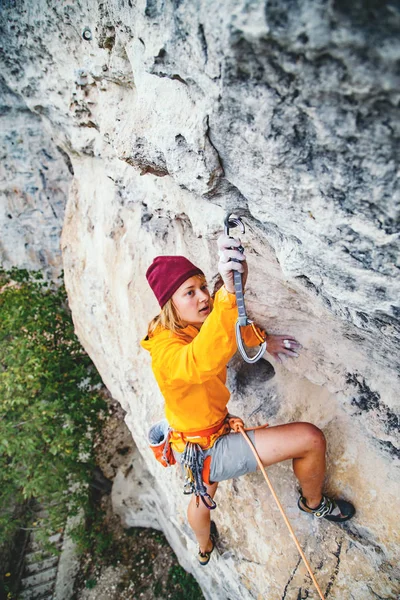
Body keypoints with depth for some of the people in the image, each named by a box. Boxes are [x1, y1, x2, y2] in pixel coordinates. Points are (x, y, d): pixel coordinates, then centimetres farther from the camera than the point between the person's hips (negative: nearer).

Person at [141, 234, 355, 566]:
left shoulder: (190, 327, -7)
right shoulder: (166, 351, -34)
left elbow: (227, 327, 12)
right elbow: (203, 361, -58)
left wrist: (262, 339, -5)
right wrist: (228, 291, -69)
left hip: (196, 446, 9)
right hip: (207, 450, -9)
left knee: (203, 496, 38)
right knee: (311, 438, -12)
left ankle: (205, 548, 72)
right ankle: (314, 503, 21)